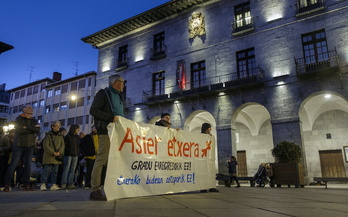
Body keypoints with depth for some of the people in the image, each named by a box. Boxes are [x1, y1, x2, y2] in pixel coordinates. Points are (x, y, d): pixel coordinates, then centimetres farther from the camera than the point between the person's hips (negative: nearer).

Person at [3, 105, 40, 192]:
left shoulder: (34, 121, 12)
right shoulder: (18, 119, 2)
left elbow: (38, 130, -8)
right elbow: (20, 130, -16)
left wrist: (27, 127, -16)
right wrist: (32, 129, -11)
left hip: (30, 146, 3)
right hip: (19, 145, -3)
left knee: (28, 165, 3)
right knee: (13, 164, -3)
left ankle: (26, 185, 8)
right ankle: (7, 184, 5)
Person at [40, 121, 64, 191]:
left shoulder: (60, 136, 15)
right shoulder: (48, 135, -2)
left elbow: (62, 145, 8)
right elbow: (46, 146, -9)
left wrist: (59, 152, -10)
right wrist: (53, 153, -16)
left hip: (57, 157, 5)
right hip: (49, 156, -5)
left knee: (55, 171, 7)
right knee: (47, 170, -7)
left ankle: (53, 185, 12)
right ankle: (43, 184, -1)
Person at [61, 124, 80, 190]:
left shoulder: (77, 137, 15)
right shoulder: (68, 136, -2)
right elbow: (65, 146, -5)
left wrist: (78, 152, 6)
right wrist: (69, 151, -12)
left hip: (75, 155, 6)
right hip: (68, 155, -5)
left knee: (73, 170, 4)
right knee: (66, 169, -6)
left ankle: (70, 184, 6)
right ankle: (63, 184, -3)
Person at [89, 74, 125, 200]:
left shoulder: (118, 96, 25)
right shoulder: (104, 93, 2)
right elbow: (93, 110, -10)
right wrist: (111, 117, -18)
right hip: (106, 131, -8)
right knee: (102, 159, -10)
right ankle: (95, 190, -7)